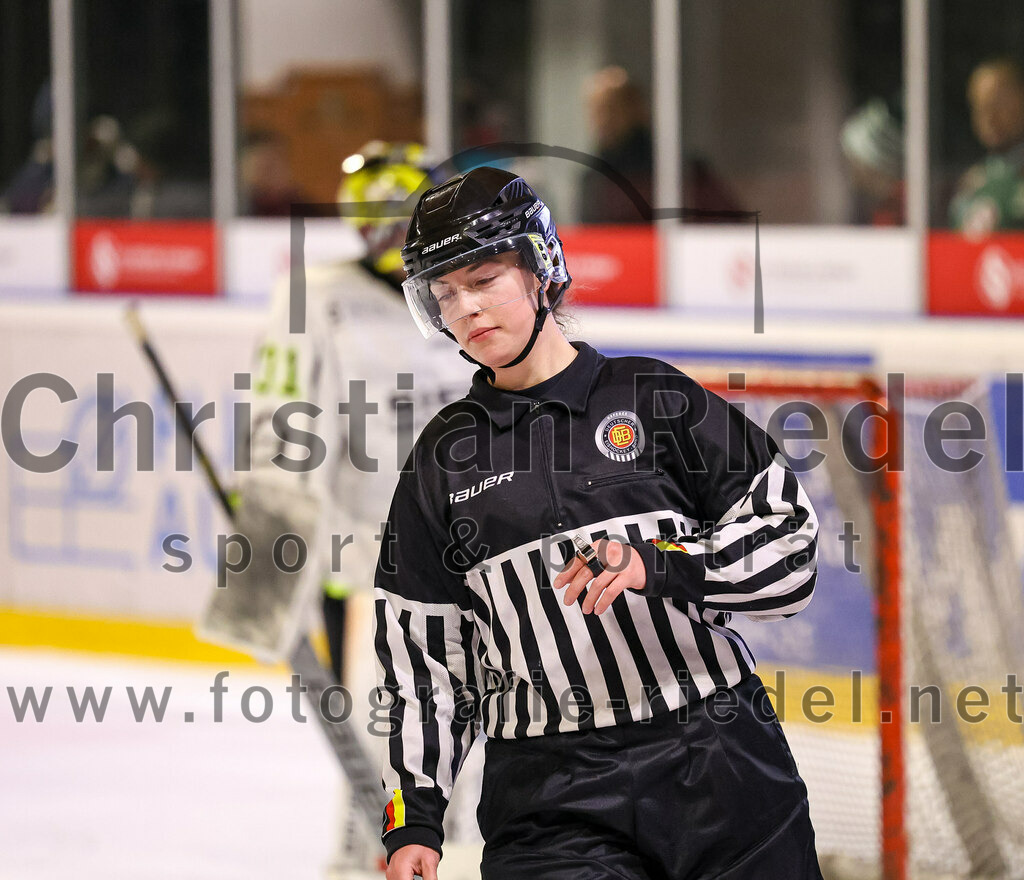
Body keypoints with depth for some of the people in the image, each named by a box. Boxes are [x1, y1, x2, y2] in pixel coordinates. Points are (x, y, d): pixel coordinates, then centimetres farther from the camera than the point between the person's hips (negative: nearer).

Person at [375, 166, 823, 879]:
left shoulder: (655, 399, 4)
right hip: (551, 802, 1)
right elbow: (422, 658, 13)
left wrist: (660, 564, -16)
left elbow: (790, 544, 0)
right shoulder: (443, 460, 11)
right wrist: (412, 821, 5)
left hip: (720, 772, -1)